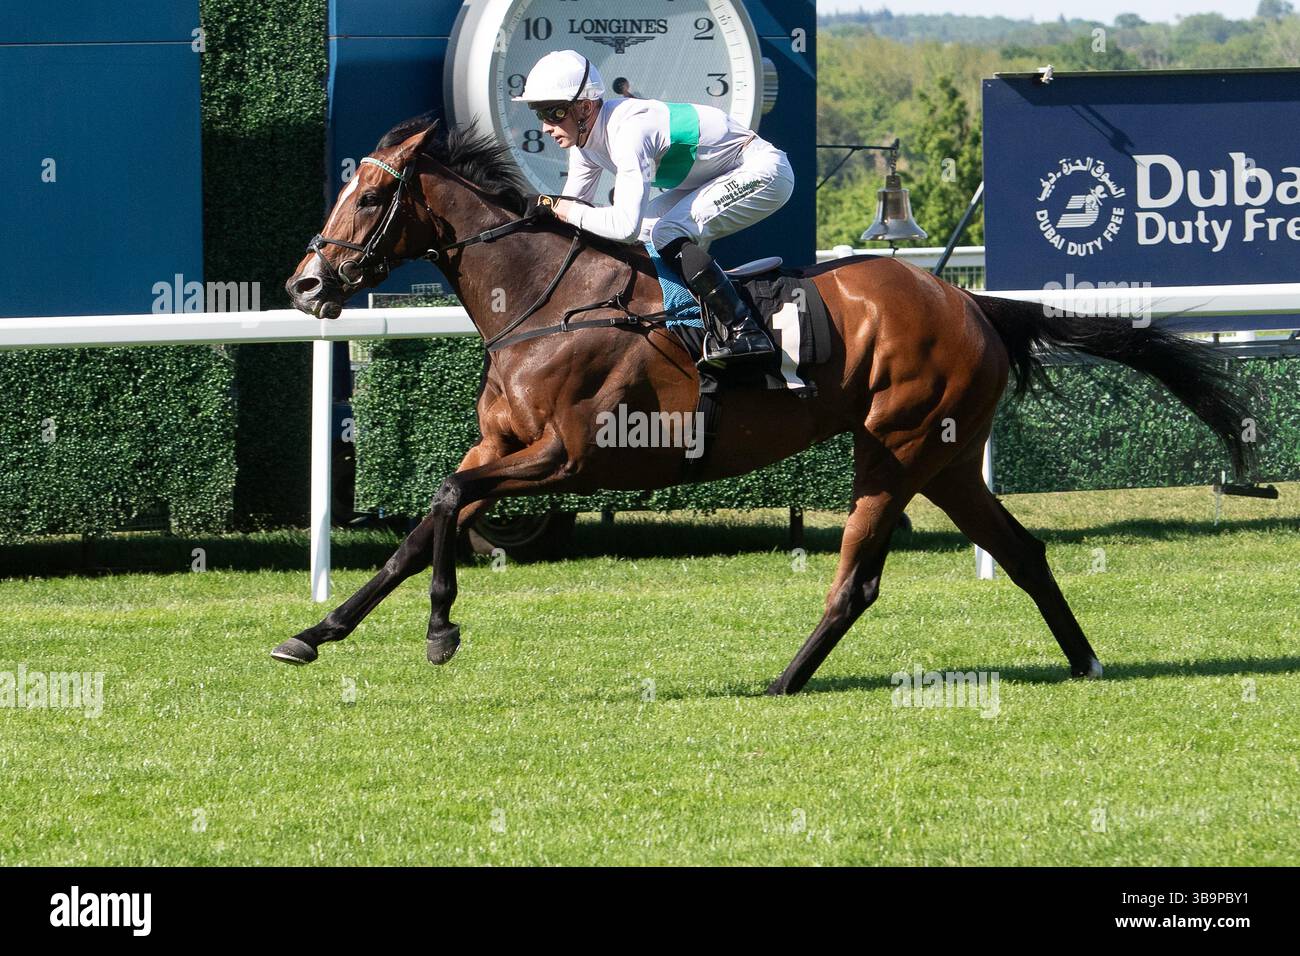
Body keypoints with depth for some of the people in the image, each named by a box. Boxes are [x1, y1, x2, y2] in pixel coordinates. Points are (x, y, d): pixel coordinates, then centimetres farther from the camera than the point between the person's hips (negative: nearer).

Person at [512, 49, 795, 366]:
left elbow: (624, 225, -40)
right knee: (645, 230, 5)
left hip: (763, 171, -10)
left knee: (669, 233, -24)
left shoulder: (628, 131, -31)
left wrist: (562, 209, -29)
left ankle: (744, 331, -24)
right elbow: (573, 204, 10)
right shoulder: (585, 136, -1)